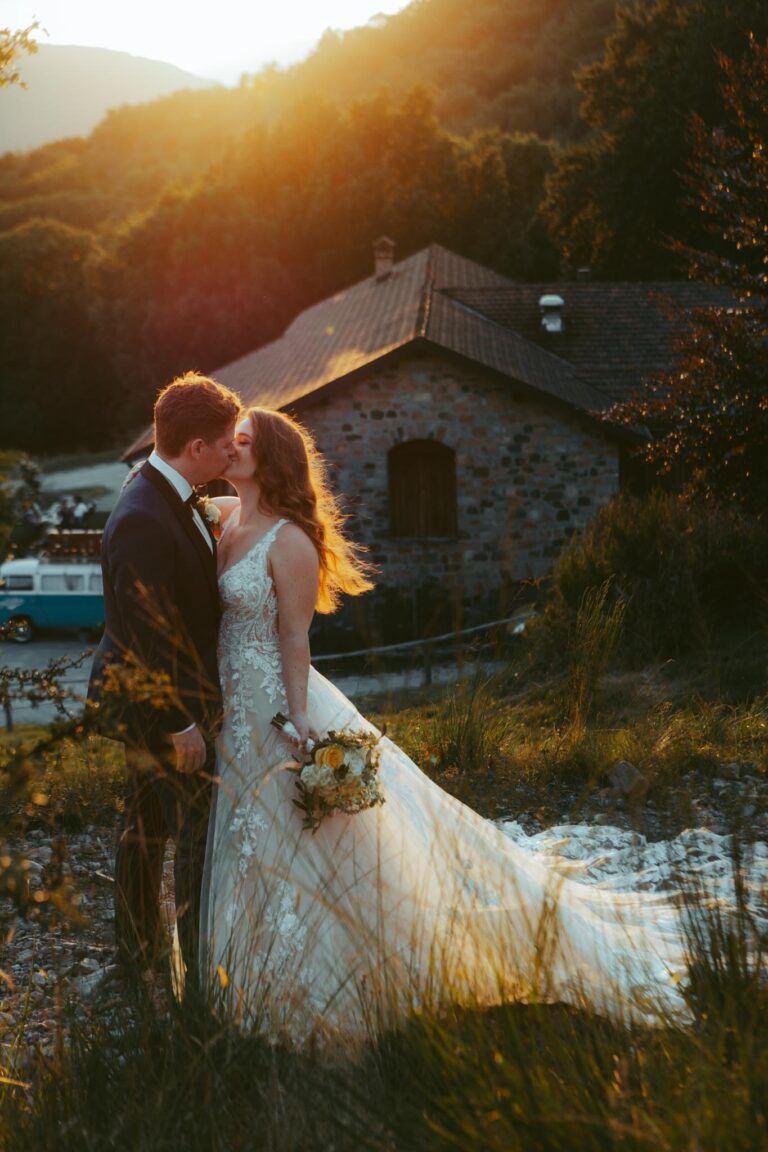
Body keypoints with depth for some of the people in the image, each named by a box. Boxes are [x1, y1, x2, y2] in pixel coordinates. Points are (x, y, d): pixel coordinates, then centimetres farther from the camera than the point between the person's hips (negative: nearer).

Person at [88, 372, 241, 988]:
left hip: (147, 695, 10)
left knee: (147, 820, 23)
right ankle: (205, 966, 20)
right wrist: (181, 724, -22)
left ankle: (139, 946, 42)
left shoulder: (170, 495, 0)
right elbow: (147, 636, -28)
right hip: (156, 699, -10)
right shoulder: (143, 521, -31)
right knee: (201, 828, 4)